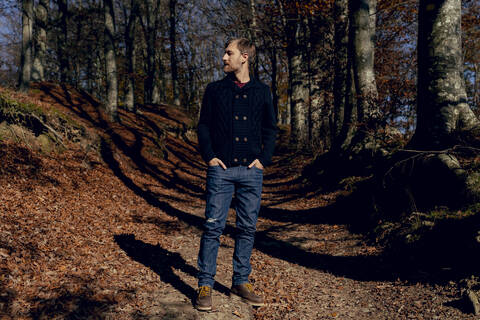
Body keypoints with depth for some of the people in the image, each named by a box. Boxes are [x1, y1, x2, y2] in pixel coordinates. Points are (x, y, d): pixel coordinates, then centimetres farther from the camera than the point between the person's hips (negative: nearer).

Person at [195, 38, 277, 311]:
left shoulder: (262, 91, 10)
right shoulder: (215, 89, 9)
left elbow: (271, 129, 13)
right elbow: (203, 125, 8)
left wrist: (264, 159, 1)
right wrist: (209, 156, -4)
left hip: (251, 171, 1)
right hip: (221, 169, -1)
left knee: (247, 228, 8)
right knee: (213, 227, -3)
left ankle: (241, 282, 22)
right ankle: (206, 285, 7)